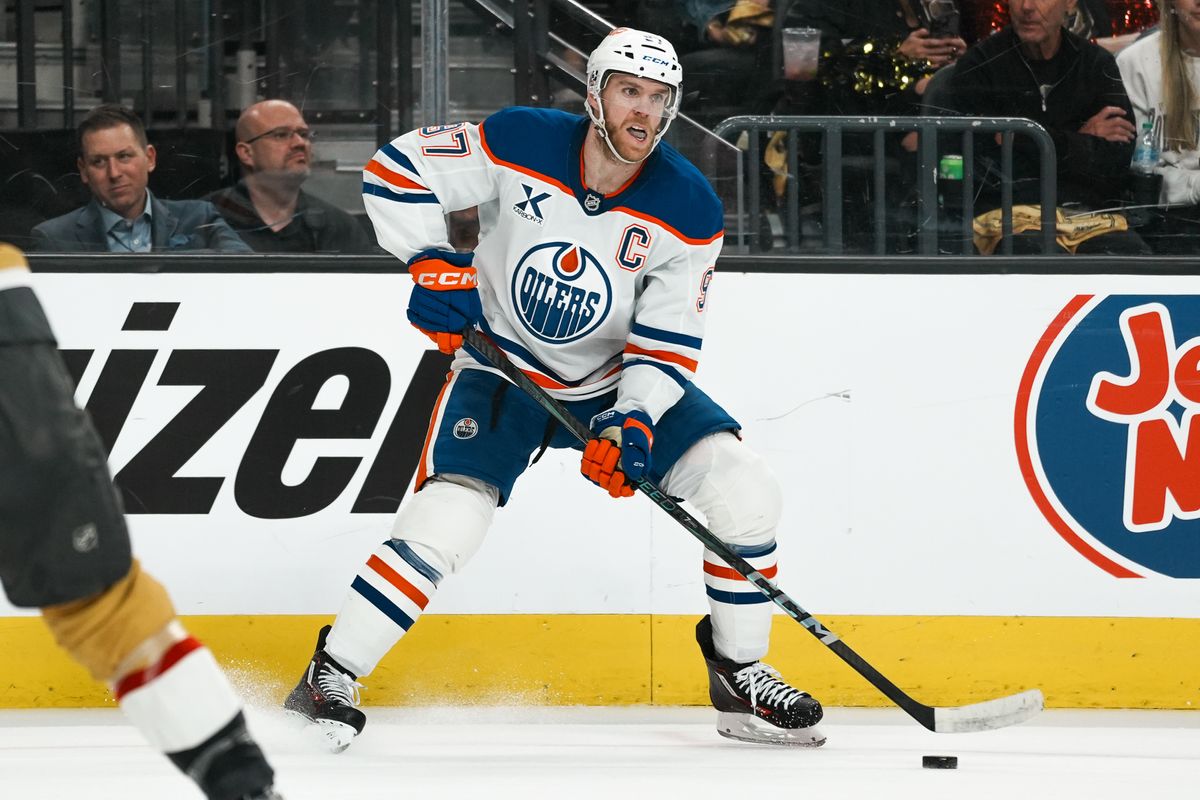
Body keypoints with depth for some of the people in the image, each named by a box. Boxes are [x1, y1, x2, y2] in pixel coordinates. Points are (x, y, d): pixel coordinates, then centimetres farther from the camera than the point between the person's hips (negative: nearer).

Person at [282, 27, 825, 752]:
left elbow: (669, 340, -12)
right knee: (447, 522, -24)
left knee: (745, 493, -13)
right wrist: (434, 266, -22)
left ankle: (740, 678, 6)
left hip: (619, 380, 3)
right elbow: (395, 170, -11)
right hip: (503, 369, -2)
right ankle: (329, 679, -10)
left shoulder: (688, 209, -14)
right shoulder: (518, 145, -18)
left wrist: (633, 423, -27)